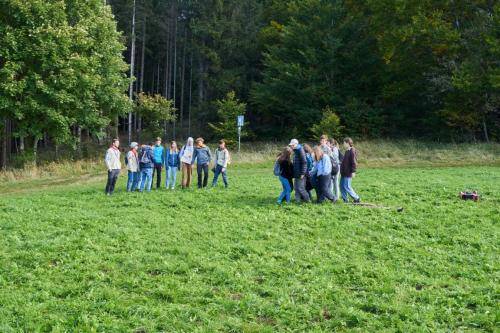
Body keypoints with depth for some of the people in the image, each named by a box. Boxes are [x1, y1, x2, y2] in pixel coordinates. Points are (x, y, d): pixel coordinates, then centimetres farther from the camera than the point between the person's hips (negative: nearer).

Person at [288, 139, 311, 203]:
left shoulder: (300, 150, -15)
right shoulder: (295, 151, 14)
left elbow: (304, 162, -20)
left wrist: (302, 173, -21)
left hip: (300, 174, -10)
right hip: (296, 174, 10)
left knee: (300, 188, -5)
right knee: (296, 188, 11)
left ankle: (307, 200, 6)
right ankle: (298, 200, 16)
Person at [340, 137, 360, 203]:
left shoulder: (352, 151, -16)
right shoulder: (347, 151, 13)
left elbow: (353, 162, -20)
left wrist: (353, 171, -23)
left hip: (348, 173, -10)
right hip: (344, 172, 10)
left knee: (347, 187, -7)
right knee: (342, 186, 10)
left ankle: (357, 199, 3)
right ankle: (345, 199, 17)